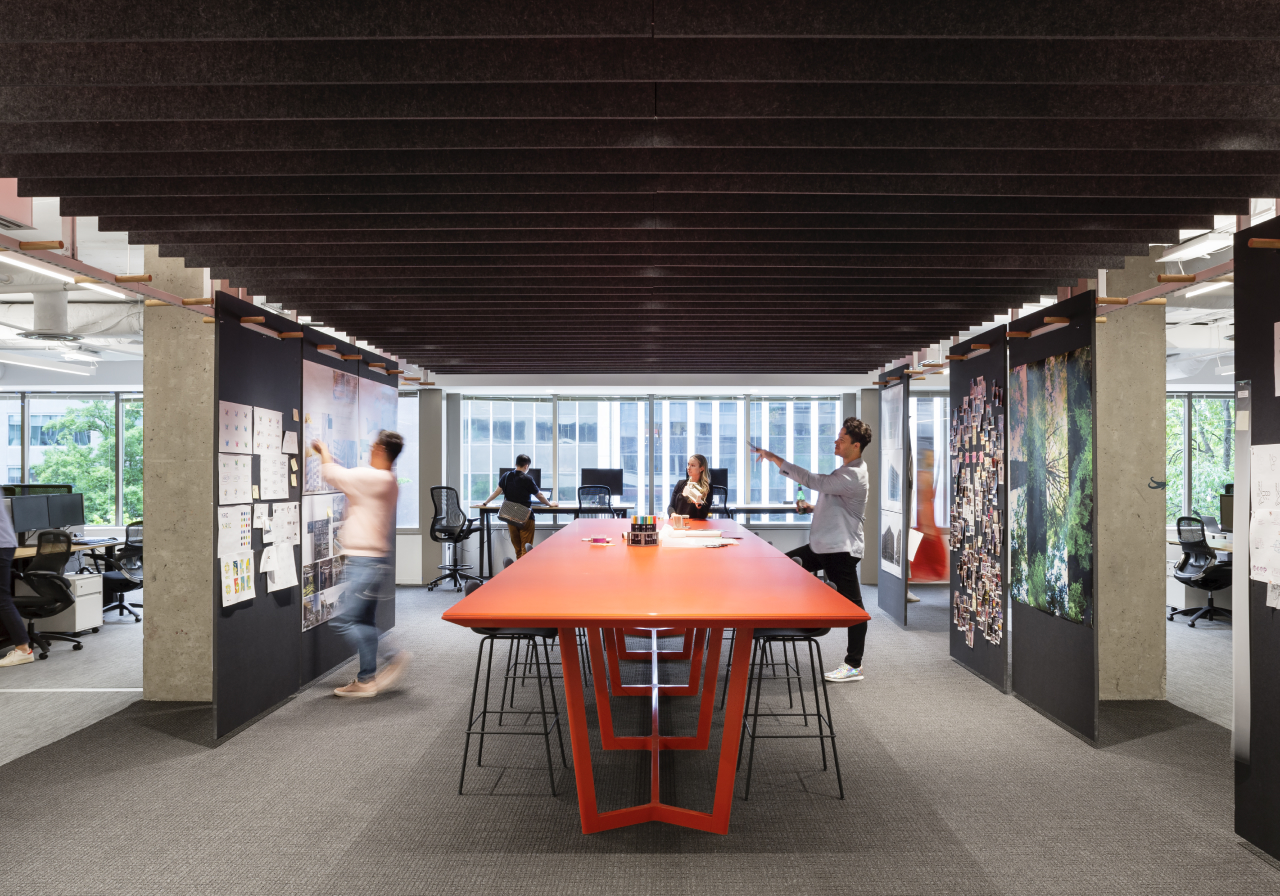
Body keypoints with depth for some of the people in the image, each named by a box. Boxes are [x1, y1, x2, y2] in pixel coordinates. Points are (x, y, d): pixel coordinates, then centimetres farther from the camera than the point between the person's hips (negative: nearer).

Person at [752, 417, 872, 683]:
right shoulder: (846, 471, 13)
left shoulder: (852, 476, -21)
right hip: (822, 545, 10)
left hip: (841, 549, -10)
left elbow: (811, 480, -30)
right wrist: (813, 508, 8)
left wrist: (774, 458, -28)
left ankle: (854, 665, 8)